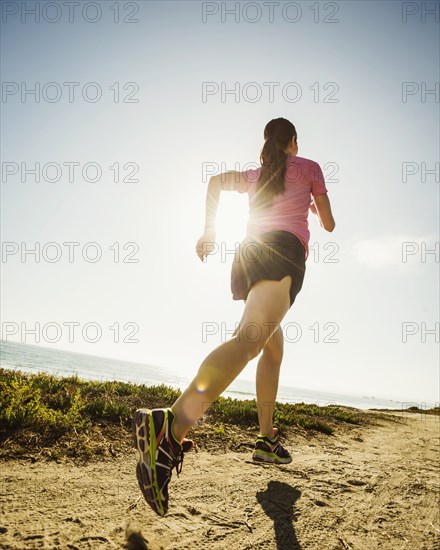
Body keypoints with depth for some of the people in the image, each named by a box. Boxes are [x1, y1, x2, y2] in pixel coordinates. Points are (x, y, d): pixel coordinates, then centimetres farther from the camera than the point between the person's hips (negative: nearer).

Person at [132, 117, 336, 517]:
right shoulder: (308, 167, 19)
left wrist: (209, 229, 21)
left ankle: (268, 441, 17)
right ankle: (172, 425, -51)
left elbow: (216, 180, 23)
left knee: (273, 347, 18)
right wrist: (318, 210, 43)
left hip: (248, 254, 7)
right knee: (249, 338, -30)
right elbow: (329, 224, 19)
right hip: (282, 251, -7)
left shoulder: (256, 174, 31)